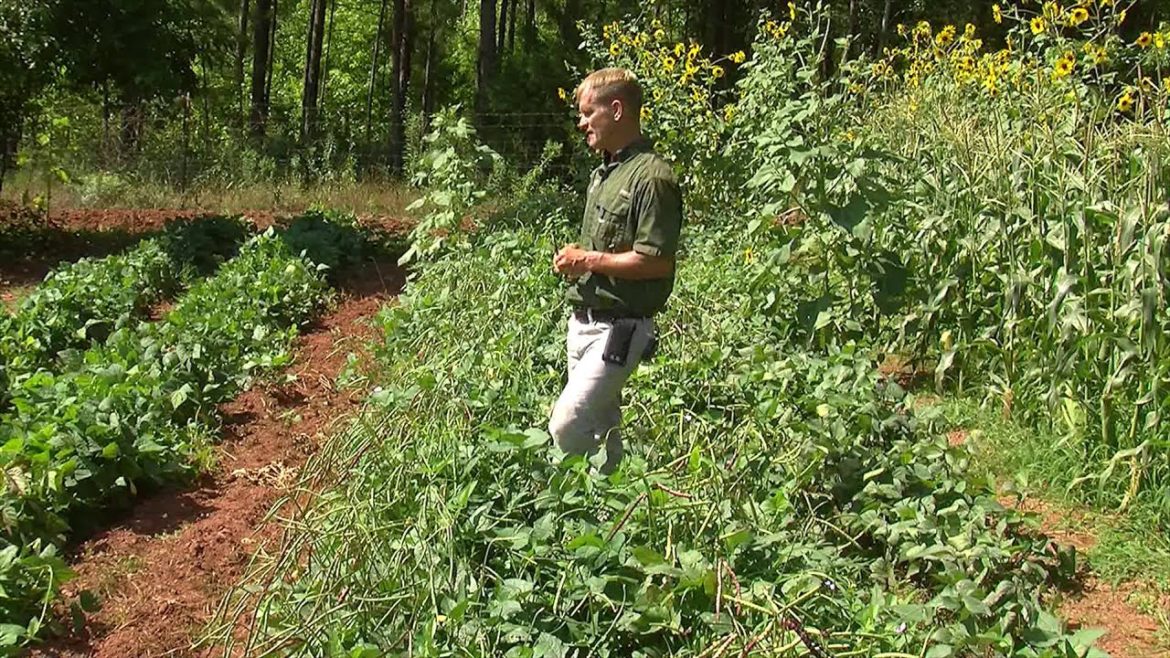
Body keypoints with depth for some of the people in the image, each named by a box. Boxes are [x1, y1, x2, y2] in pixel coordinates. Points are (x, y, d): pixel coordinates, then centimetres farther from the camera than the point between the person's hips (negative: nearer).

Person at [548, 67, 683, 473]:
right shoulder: (603, 173, 15)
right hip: (584, 320, 10)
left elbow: (656, 262, -22)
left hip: (619, 328, -10)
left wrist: (589, 261, -15)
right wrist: (573, 257, 5)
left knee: (566, 426, -15)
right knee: (600, 429, 15)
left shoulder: (652, 178, -16)